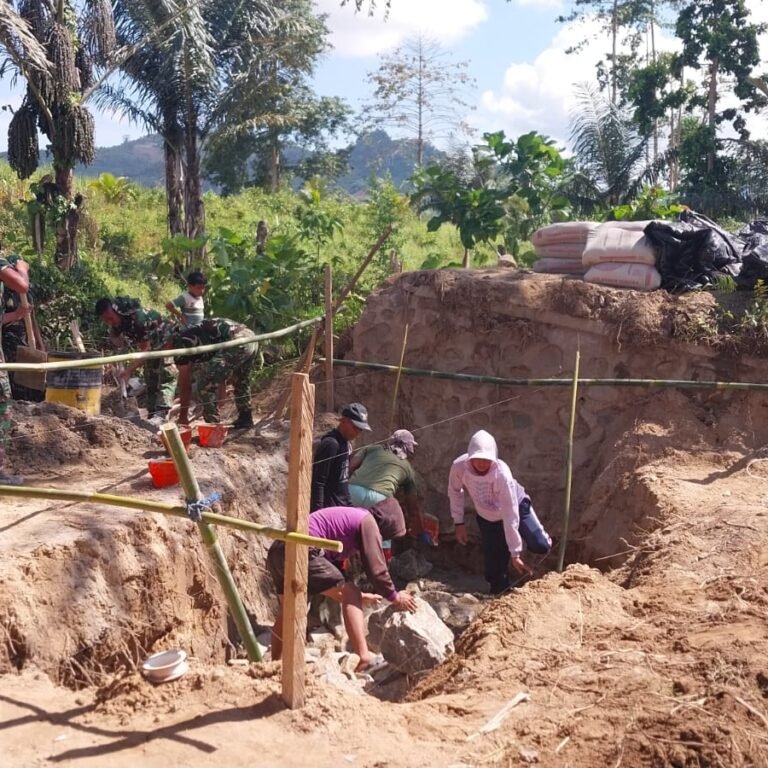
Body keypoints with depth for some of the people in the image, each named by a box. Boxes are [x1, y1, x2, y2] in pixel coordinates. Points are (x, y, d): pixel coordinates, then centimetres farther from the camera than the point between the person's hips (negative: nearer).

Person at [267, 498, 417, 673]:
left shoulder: (348, 518, 30)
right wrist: (394, 596, 13)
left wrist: (358, 595, 44)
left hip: (278, 550, 10)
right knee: (350, 595, -4)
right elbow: (375, 567, -1)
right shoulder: (368, 522, 3)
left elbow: (334, 563, 39)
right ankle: (364, 658, -13)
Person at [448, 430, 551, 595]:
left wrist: (515, 554, -33)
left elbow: (510, 515, -36)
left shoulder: (501, 473, -39)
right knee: (494, 568, 1)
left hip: (515, 507, -2)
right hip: (487, 518, 2)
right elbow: (455, 492, -7)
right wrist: (459, 523, -7)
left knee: (540, 546, -16)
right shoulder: (459, 467, -31)